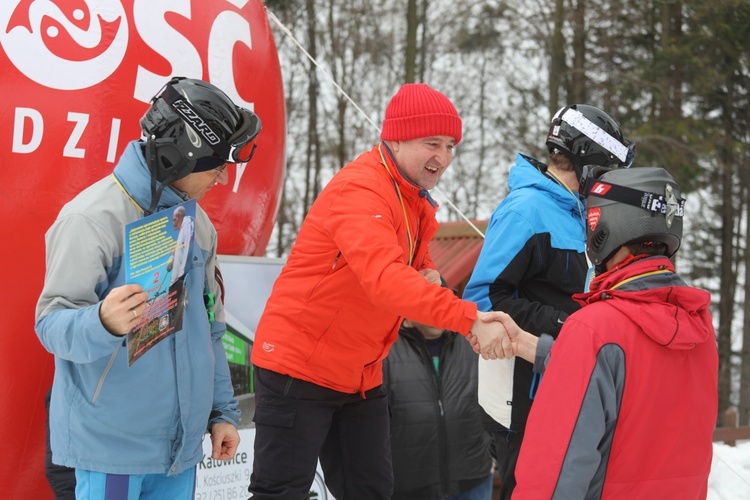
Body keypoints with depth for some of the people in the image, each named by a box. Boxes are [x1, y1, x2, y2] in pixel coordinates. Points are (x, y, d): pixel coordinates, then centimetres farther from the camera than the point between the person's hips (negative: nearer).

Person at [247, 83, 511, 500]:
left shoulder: (416, 198, 8)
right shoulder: (360, 191, -22)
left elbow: (414, 261, 22)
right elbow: (384, 278, -38)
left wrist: (428, 276, -5)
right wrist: (471, 320, -46)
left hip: (361, 376, 9)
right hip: (299, 367, -9)